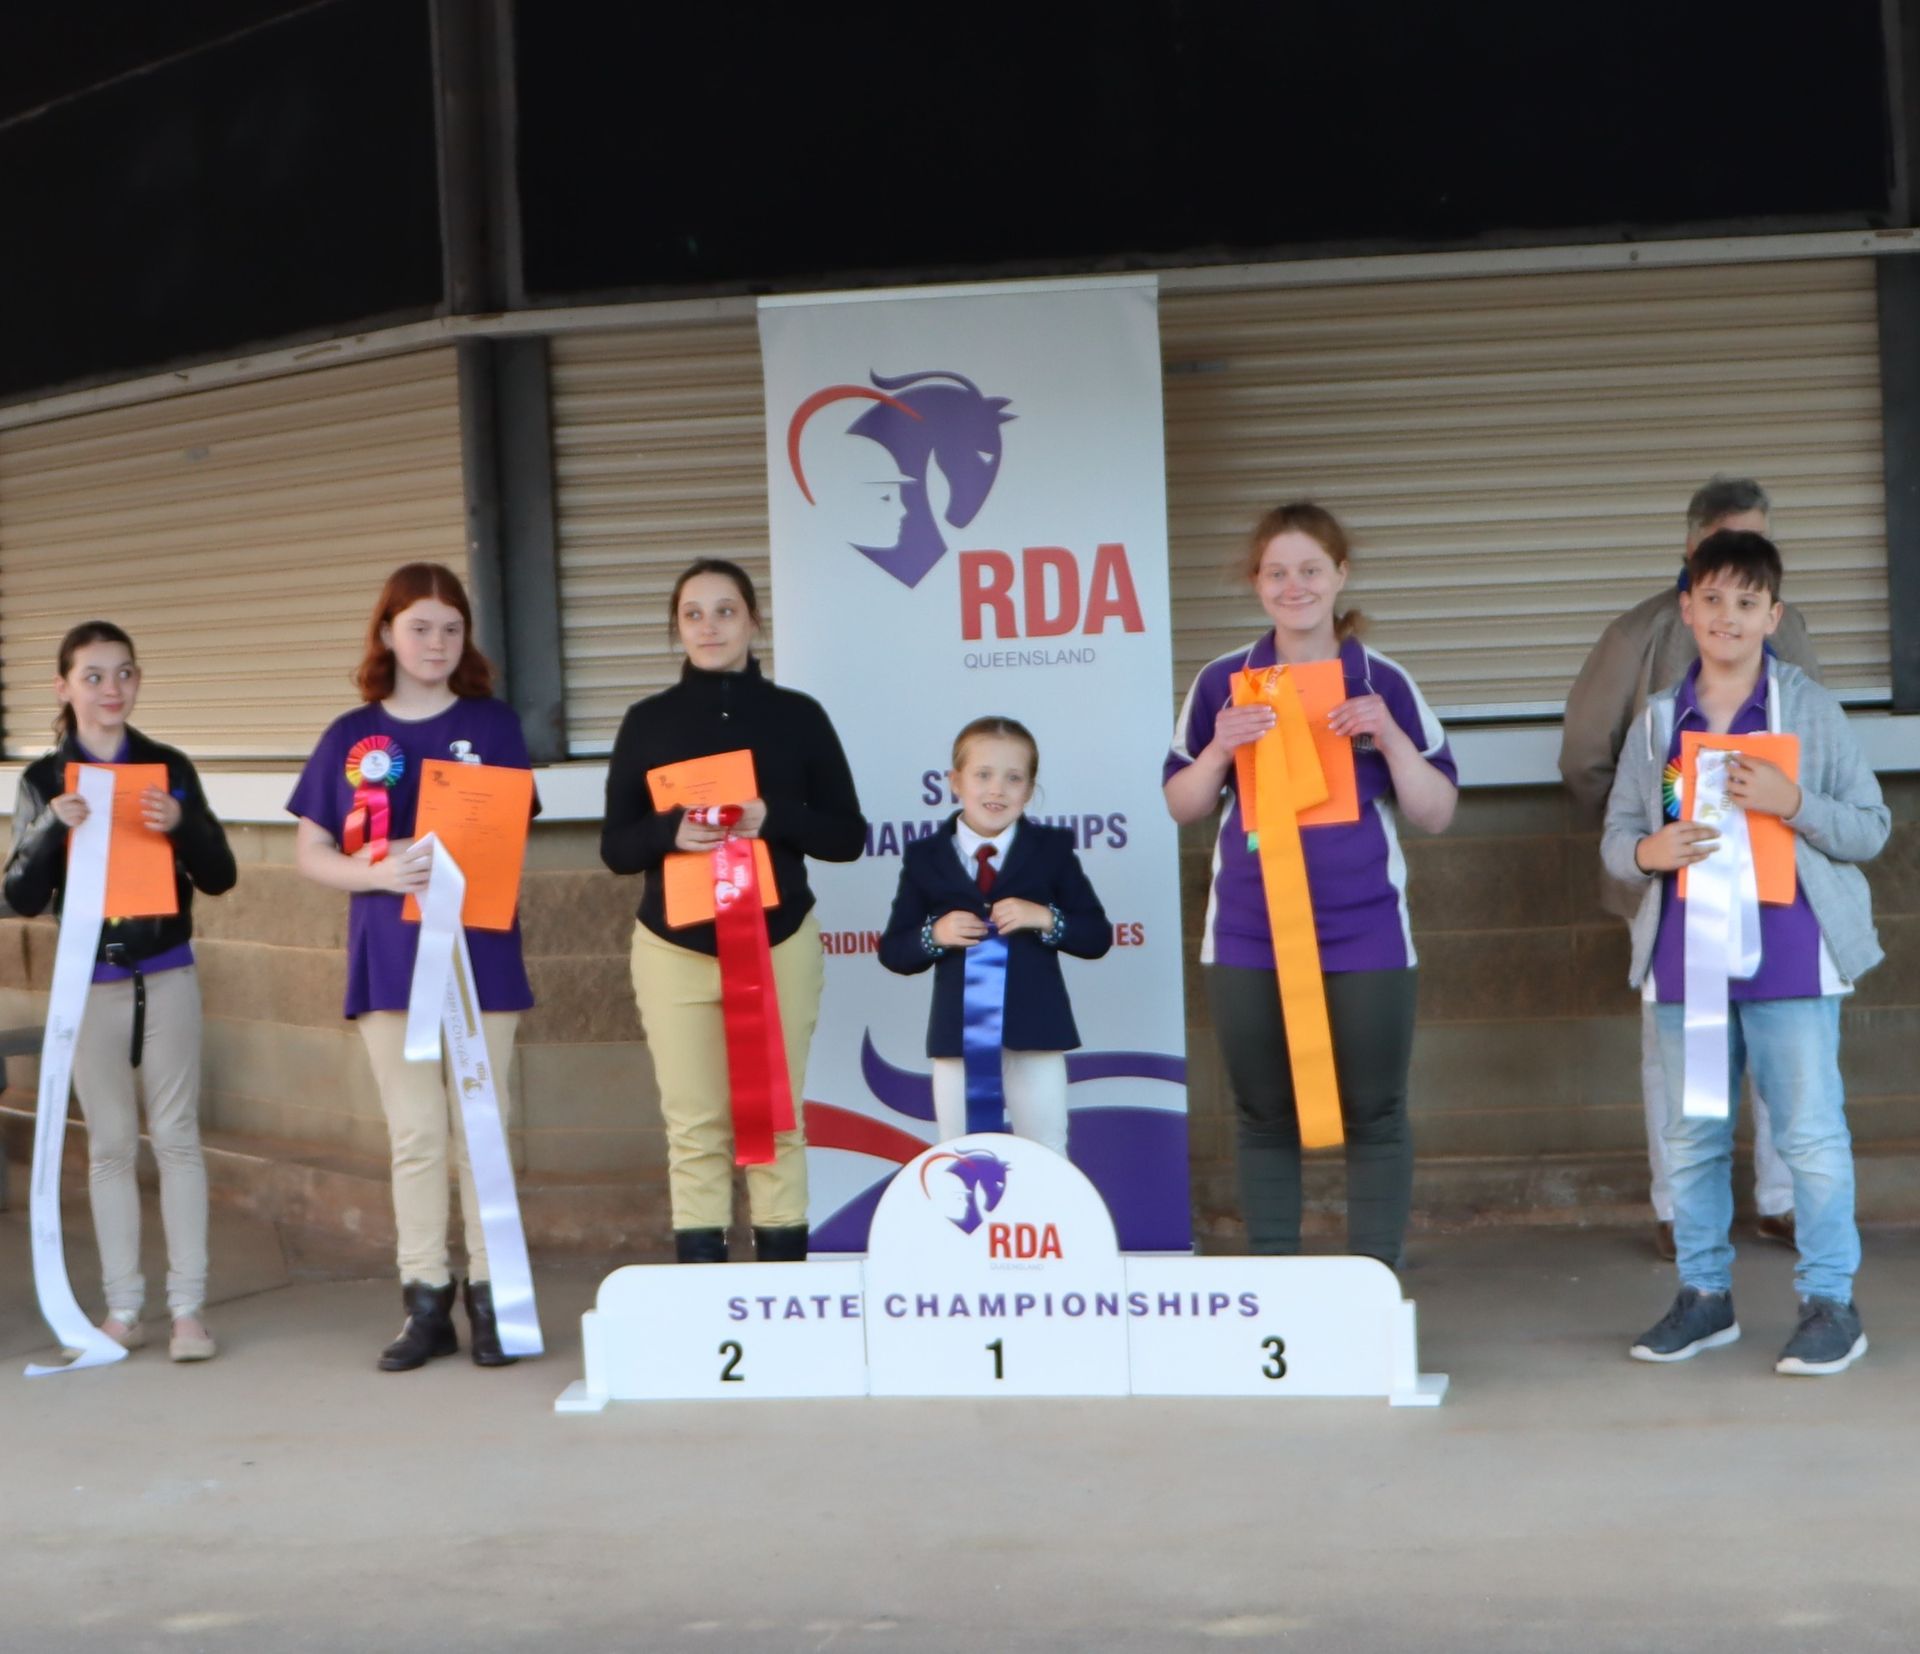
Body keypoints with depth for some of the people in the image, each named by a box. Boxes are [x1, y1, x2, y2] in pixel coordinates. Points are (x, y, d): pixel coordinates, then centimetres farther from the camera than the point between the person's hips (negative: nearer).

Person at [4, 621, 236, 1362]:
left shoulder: (170, 769, 2)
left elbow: (220, 878, 1)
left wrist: (182, 824, -18)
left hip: (166, 975, 0)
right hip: (89, 981, 0)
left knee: (177, 1137, 0)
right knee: (110, 1144, 6)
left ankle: (188, 1306, 3)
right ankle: (122, 1306, 11)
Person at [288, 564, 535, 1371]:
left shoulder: (494, 725, 6)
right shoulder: (350, 738, 8)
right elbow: (310, 851, 7)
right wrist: (380, 873, -13)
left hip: (479, 953, -1)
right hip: (388, 961, 1)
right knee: (415, 1135, 4)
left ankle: (492, 1296, 8)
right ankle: (426, 1301, 10)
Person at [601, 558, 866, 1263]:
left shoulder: (797, 715, 5)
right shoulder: (648, 721, 6)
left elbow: (847, 835, 4)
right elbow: (616, 846, 5)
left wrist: (774, 819, -14)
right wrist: (670, 831, -16)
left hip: (781, 942, 0)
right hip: (675, 946, 0)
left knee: (776, 1119, 2)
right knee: (694, 1125, -2)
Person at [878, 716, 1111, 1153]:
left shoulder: (1051, 849, 3)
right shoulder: (926, 857, 4)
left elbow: (1097, 937, 1)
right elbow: (892, 951, 5)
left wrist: (1045, 918, -16)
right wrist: (933, 935, -15)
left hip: (1036, 1032, -1)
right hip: (957, 1034, 1)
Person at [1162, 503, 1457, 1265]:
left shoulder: (1383, 684, 2)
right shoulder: (1222, 684, 4)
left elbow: (1436, 814, 1)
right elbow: (1182, 806, 8)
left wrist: (1389, 737, -14)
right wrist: (1220, 750, -11)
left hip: (1364, 937, -1)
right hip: (1248, 938, 1)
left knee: (1374, 1116, 3)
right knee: (1264, 1116, 8)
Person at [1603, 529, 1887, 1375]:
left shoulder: (1812, 710, 1)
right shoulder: (1659, 720, 9)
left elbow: (1871, 827, 0)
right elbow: (1616, 834, 12)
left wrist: (1792, 803, -16)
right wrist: (1648, 851, -11)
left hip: (1789, 955, -3)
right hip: (1684, 956, 4)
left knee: (1811, 1132, -3)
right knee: (1693, 1136, 11)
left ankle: (1829, 1301, 7)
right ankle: (1704, 1292, 23)